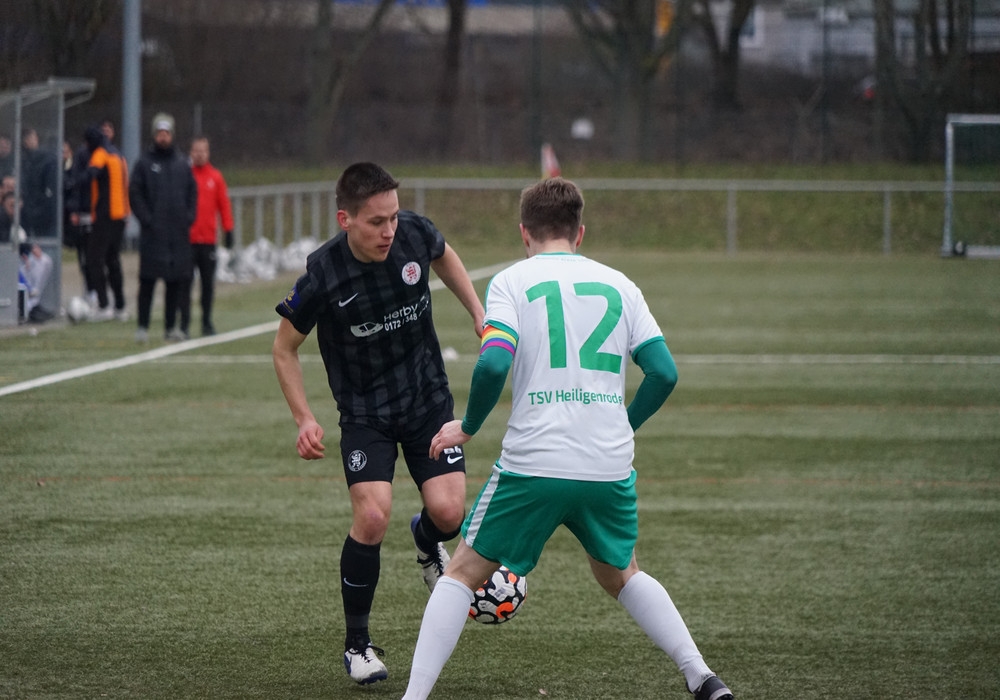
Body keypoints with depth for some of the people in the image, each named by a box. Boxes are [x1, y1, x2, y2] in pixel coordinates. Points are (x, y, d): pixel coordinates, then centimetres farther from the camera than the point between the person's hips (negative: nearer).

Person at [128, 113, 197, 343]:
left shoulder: (182, 164, 13)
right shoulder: (145, 163, 2)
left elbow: (192, 192, 16)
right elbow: (134, 194, -2)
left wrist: (188, 218, 3)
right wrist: (146, 219, -10)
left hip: (178, 233, 4)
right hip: (153, 233, -4)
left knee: (176, 281, 6)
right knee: (148, 281, -6)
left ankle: (171, 326, 14)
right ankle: (143, 326, -4)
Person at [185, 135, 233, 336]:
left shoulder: (216, 177, 5)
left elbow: (224, 204, 7)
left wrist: (228, 231, 4)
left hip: (208, 240, 2)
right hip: (187, 239, -2)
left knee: (208, 283, 5)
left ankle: (207, 322, 13)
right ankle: (184, 322, 4)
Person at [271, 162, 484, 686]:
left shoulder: (415, 234, -14)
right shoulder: (322, 275, -22)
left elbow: (443, 256, 14)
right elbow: (285, 348, -5)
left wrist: (478, 314, 9)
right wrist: (305, 420, -12)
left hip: (428, 398, 3)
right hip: (365, 412, -2)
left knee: (449, 512, -14)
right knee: (372, 516, -21)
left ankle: (427, 541, 27)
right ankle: (357, 644, -1)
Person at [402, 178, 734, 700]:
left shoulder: (512, 281, 1)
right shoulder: (618, 285, 12)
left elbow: (493, 364, -13)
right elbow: (664, 372, 6)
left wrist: (467, 427, 3)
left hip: (533, 463, -4)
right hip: (611, 469, 4)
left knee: (463, 573, 9)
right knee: (620, 575, 27)